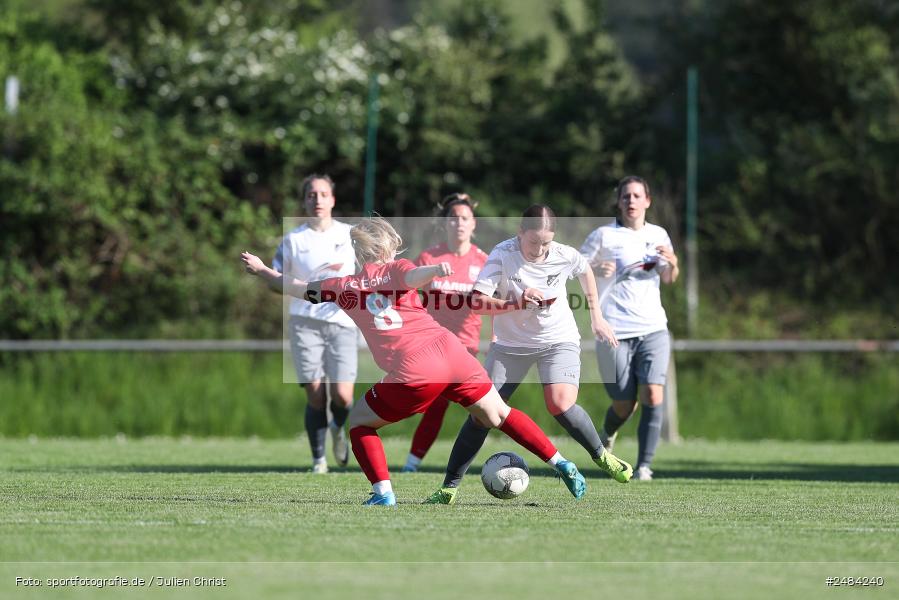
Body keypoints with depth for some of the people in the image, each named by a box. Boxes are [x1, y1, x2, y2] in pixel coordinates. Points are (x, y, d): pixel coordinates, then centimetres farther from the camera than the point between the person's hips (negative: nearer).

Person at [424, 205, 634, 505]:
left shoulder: (565, 256, -13)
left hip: (559, 340, 0)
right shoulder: (502, 255, -19)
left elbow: (586, 272, 12)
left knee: (561, 405, -24)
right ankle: (449, 487, 2)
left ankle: (601, 455, 3)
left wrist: (596, 317, 15)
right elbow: (478, 303, -26)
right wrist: (517, 302, -38)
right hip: (511, 344, 0)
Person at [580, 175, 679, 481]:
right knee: (625, 405, 0)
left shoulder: (658, 235, 11)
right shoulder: (604, 235, 1)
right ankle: (607, 435, 36)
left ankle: (644, 465, -11)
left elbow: (668, 278, 12)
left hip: (653, 329, 2)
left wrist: (672, 264, -11)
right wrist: (596, 270, -17)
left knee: (653, 396, -17)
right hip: (614, 332, -2)